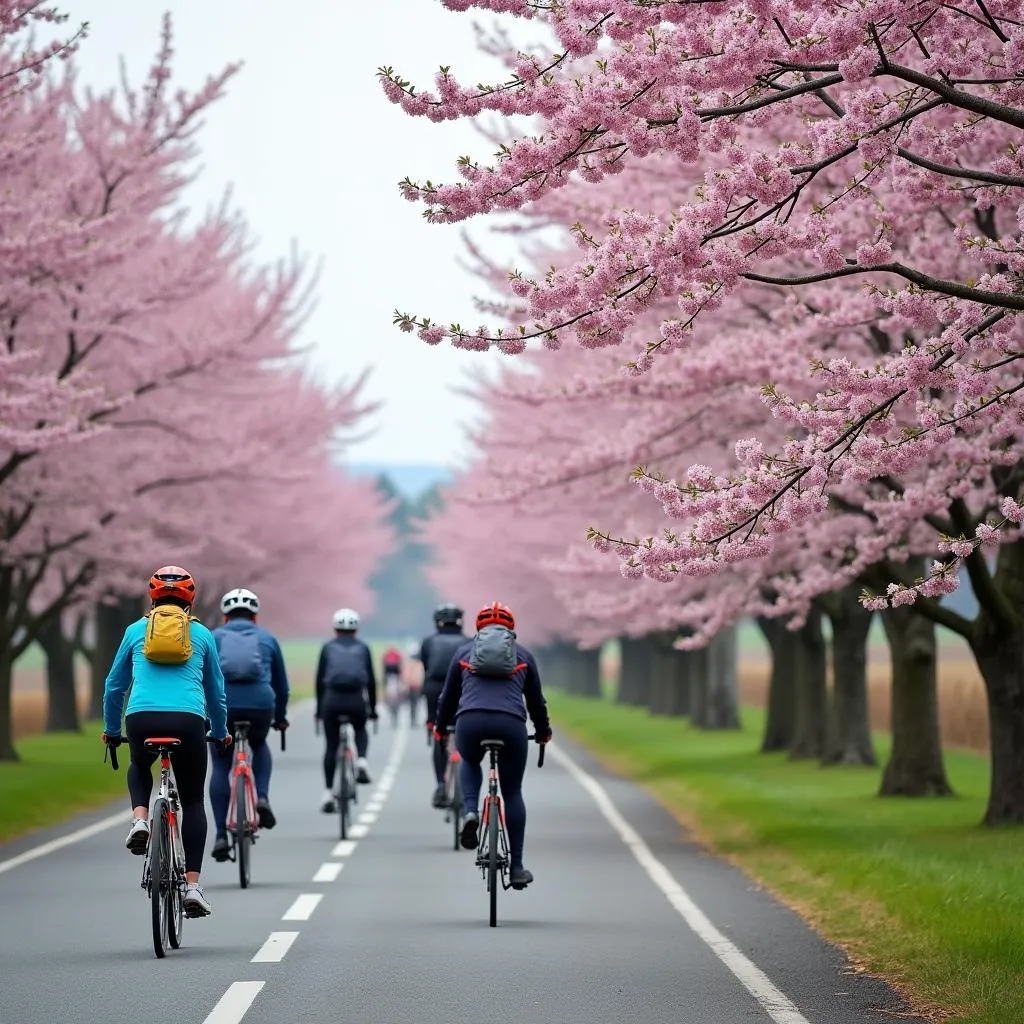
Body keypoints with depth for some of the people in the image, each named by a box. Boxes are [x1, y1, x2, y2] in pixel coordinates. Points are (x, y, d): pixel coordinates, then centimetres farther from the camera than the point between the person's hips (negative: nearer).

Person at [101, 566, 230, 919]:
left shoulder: (136, 630, 18)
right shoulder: (202, 634, 18)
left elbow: (114, 686, 25)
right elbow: (216, 692, 27)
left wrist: (111, 730, 39)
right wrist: (220, 732, 43)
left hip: (142, 718, 0)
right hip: (188, 719, 0)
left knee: (139, 768, 34)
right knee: (193, 802, 14)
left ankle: (140, 819, 5)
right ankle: (192, 885, 3)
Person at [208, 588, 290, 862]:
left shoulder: (212, 638, 16)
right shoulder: (267, 639, 19)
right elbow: (281, 684, 24)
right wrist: (280, 717, 38)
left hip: (222, 706, -1)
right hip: (260, 705, 1)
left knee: (220, 767, 14)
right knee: (260, 747, 32)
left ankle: (221, 837, 7)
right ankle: (262, 797, 8)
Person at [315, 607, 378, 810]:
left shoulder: (328, 648, 13)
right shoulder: (362, 648, 14)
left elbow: (320, 680, 11)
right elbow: (371, 681, 13)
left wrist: (319, 708, 20)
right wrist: (373, 707, 23)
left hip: (332, 699, 0)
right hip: (357, 700, 0)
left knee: (331, 746, 10)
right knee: (360, 731, 29)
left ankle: (328, 794, 7)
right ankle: (361, 762, 1)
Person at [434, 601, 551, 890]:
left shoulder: (464, 651, 24)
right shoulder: (523, 655, 25)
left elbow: (448, 695, 30)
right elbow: (536, 700, 32)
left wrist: (440, 728, 46)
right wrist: (543, 732, 48)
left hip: (469, 722, 1)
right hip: (511, 724, 0)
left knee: (469, 763, 34)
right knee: (513, 792, 13)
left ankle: (470, 813, 6)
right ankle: (516, 867, 11)